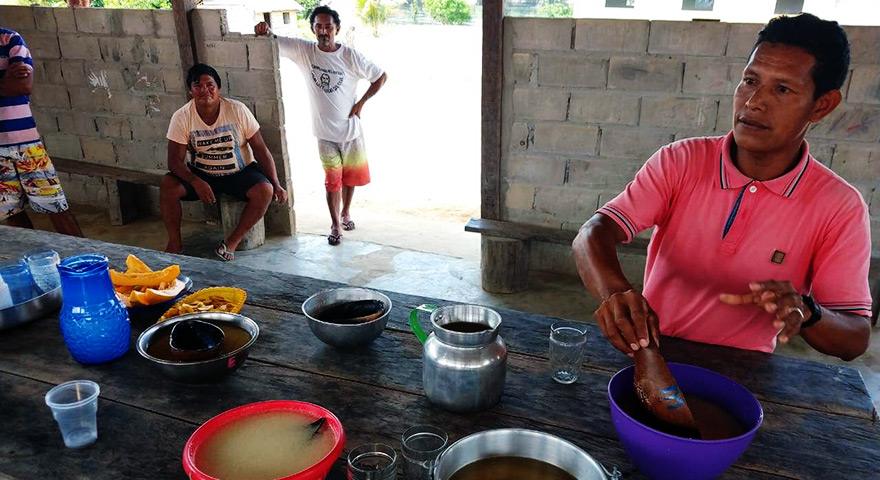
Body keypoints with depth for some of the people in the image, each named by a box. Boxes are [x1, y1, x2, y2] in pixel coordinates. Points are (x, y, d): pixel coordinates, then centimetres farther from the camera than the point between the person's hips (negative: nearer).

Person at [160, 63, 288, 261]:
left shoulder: (237, 110, -13)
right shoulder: (182, 117, -11)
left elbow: (261, 150, -10)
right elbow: (175, 160, -12)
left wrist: (276, 185, -18)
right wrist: (196, 182, -32)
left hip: (241, 172, -1)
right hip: (201, 174, 1)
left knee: (264, 190, -30)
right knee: (167, 185, -23)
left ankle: (232, 241, -12)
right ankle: (175, 243, -3)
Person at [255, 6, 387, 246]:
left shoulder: (351, 56, -11)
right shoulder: (303, 50, -7)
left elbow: (381, 76, -2)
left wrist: (360, 103, -6)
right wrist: (265, 30, -29)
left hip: (351, 129, 1)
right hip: (325, 131, 0)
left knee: (351, 176, 15)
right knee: (333, 180, 4)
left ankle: (346, 212, 39)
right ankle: (335, 224, 17)